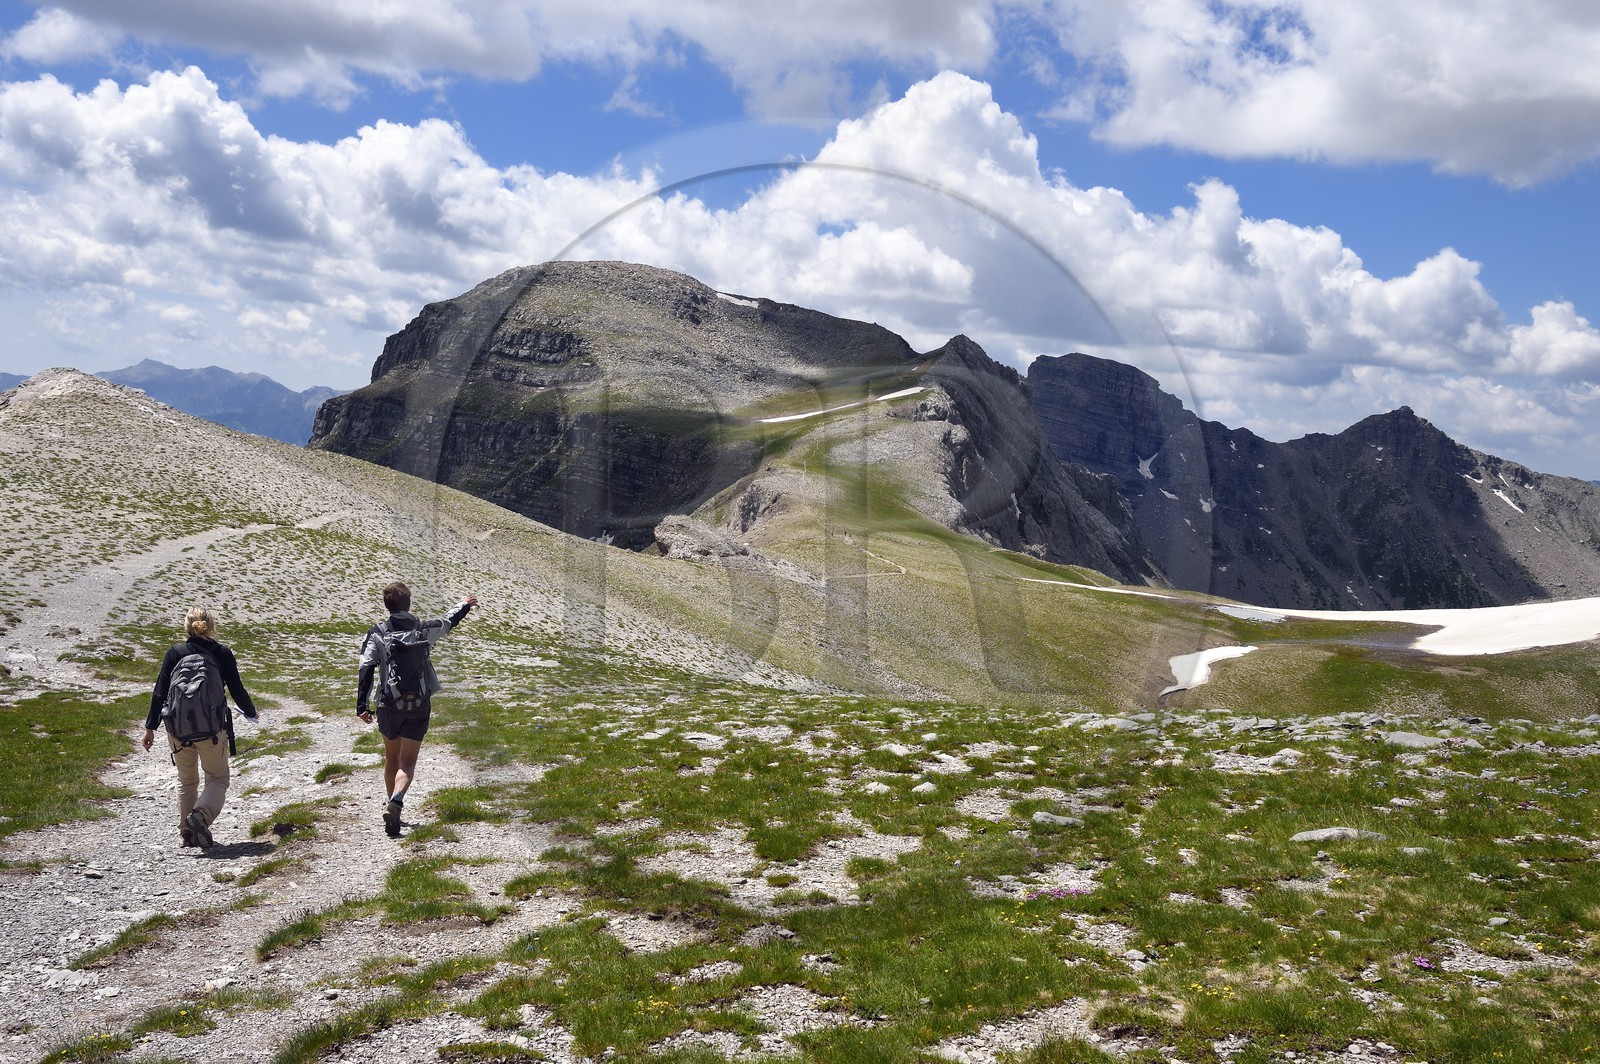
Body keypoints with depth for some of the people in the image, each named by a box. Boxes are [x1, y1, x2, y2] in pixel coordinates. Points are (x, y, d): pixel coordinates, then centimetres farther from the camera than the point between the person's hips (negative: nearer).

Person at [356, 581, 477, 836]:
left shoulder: (377, 634, -6)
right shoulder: (424, 630, 0)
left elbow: (366, 670, -13)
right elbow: (448, 621, 20)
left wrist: (362, 706, -12)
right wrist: (464, 605, 40)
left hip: (389, 706, 0)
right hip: (419, 707, 0)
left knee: (391, 757, 22)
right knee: (407, 763, -3)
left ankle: (390, 803, 34)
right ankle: (396, 800, -28)